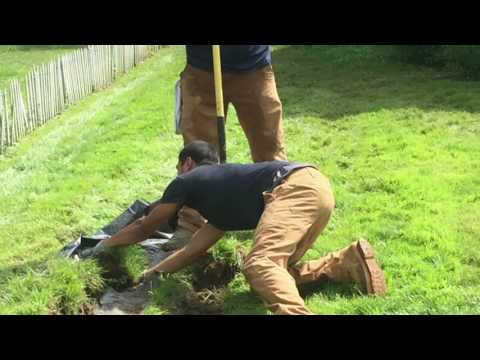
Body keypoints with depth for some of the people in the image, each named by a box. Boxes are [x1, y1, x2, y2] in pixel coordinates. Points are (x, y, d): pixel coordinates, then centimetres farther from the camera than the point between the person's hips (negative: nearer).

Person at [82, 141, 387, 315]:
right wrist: (152, 274, 49)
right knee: (277, 268, 16)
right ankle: (352, 260, 5)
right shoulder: (221, 200, 36)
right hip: (316, 189, 9)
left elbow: (144, 229, 27)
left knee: (260, 265, -24)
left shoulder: (188, 181, 17)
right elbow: (192, 252, 41)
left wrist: (105, 244, 43)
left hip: (298, 187, -9)